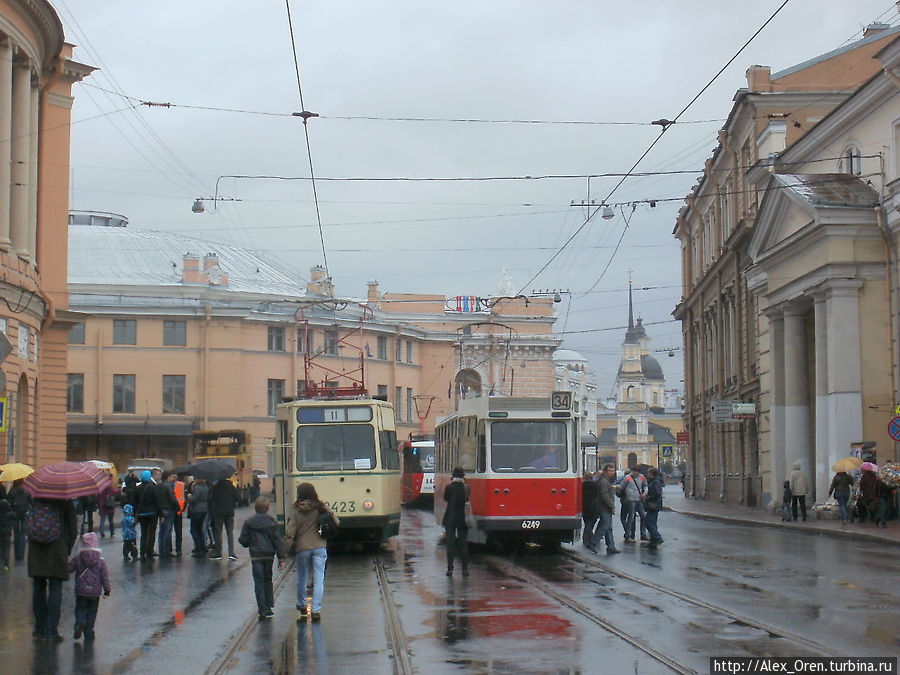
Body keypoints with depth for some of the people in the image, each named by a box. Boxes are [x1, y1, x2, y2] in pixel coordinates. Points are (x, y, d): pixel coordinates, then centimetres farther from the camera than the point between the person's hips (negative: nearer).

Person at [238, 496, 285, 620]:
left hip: (256, 556, -2)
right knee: (268, 580, 18)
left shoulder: (249, 522, -4)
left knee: (259, 582, 1)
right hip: (269, 554, 2)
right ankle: (269, 606, 19)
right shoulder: (271, 522, -1)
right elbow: (277, 540, -2)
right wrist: (281, 558, 0)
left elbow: (243, 540, -4)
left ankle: (262, 610, -6)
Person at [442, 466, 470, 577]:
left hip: (450, 518, -1)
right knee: (463, 544, 8)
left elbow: (445, 498, 5)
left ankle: (450, 569, 2)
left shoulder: (449, 487, -9)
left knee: (450, 543, 5)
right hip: (463, 518, 1)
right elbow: (468, 501, 4)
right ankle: (465, 569, 5)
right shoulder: (466, 487, -7)